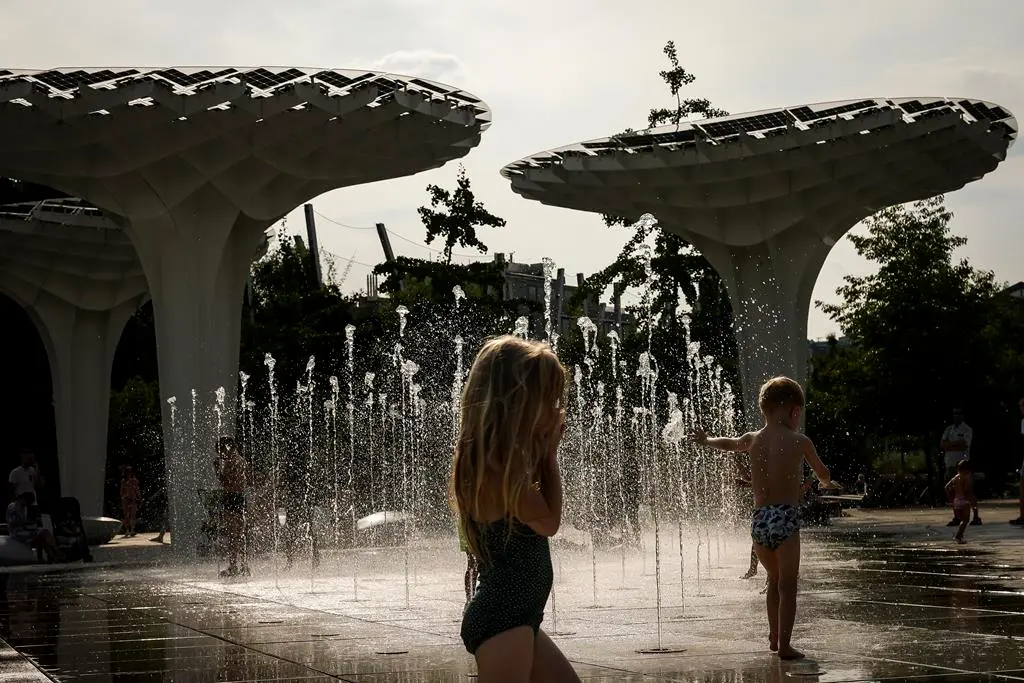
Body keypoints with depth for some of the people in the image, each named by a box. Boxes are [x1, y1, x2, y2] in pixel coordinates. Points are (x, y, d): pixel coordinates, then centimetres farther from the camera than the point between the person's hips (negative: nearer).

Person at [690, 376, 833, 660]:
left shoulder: (752, 440, 9)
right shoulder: (800, 442, -2)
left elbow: (728, 443, 33)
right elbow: (823, 474, 16)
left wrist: (706, 440, 55)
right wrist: (826, 483, 41)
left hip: (759, 519, 5)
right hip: (786, 518, -5)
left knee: (774, 580, 22)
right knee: (787, 585, -1)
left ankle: (774, 638, 28)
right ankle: (784, 645, -6)